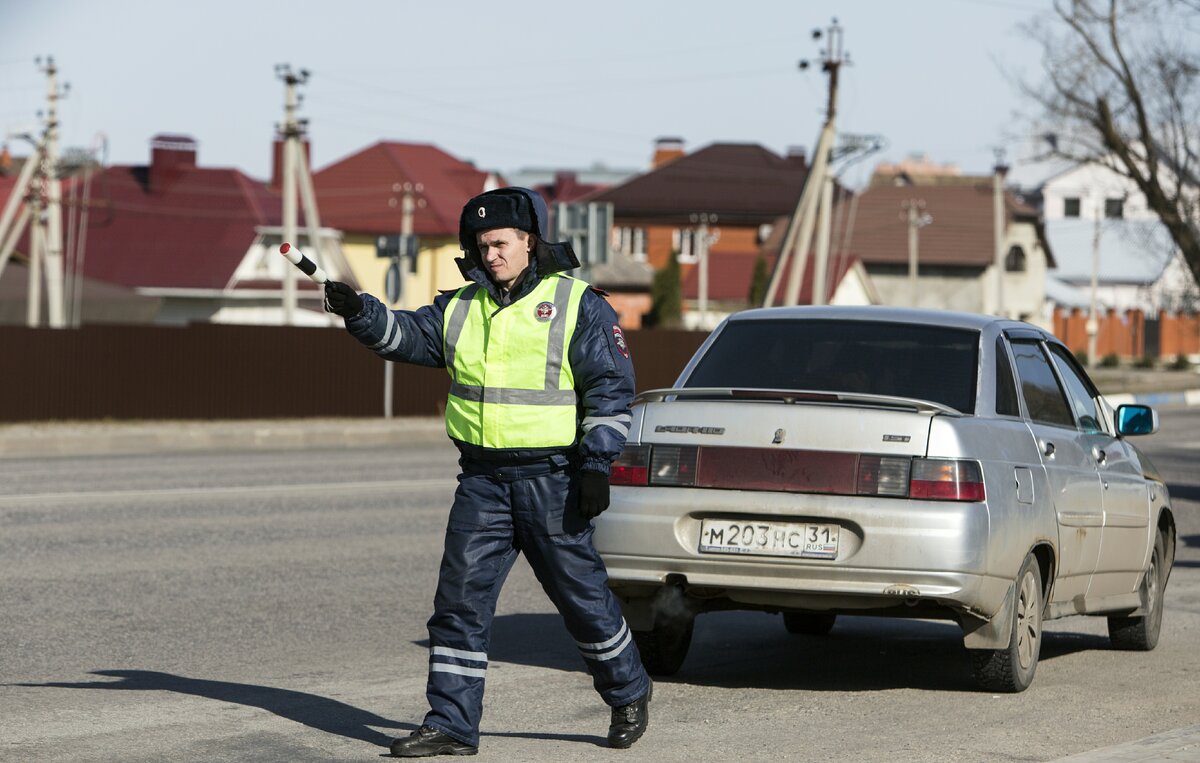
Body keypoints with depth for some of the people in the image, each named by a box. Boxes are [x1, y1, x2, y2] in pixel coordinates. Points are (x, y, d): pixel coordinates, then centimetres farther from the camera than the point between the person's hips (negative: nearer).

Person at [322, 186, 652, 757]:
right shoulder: (462, 307, 11)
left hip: (552, 481, -4)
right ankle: (451, 725, 3)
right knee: (460, 599, -1)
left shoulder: (577, 305, -4)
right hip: (483, 482, 4)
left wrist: (596, 464, -12)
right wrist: (359, 313, -17)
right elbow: (409, 335, 2)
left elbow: (610, 388, -5)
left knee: (582, 596, 4)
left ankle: (628, 694, 26)